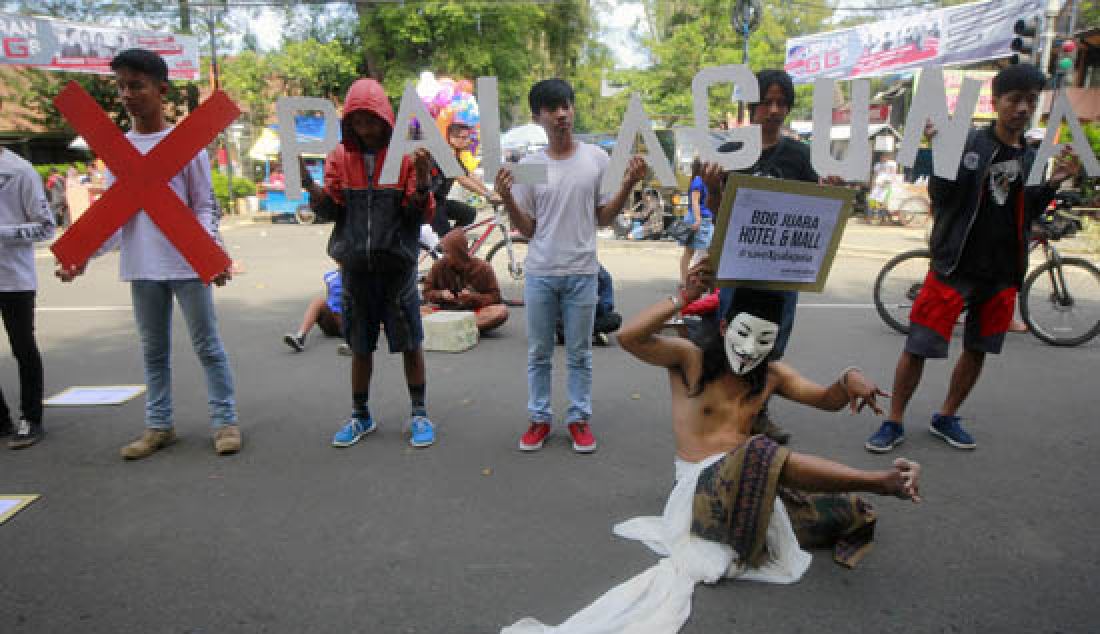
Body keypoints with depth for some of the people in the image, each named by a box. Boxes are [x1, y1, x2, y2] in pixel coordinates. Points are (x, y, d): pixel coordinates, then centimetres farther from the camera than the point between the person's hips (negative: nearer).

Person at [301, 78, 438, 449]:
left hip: (397, 265, -3)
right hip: (355, 267, 3)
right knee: (360, 346, 13)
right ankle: (360, 416, 28)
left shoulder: (407, 156, -3)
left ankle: (419, 414, 20)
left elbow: (421, 215, -7)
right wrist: (308, 183, -11)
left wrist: (422, 181, -24)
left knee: (409, 342, 6)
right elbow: (331, 210, 5)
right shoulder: (341, 157, 6)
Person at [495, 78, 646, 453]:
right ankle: (539, 418, 23)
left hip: (582, 272, -1)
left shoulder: (596, 158, 1)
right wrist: (507, 199, -13)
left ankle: (579, 418, 22)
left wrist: (628, 185, -9)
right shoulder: (528, 166, 2)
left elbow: (603, 219, 4)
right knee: (538, 353, 10)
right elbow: (527, 229, 3)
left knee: (579, 354, 9)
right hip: (540, 272, 1)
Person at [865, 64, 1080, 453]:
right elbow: (940, 197, -12)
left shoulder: (1033, 158, 10)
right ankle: (894, 423, 9)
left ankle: (945, 418, 29)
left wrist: (1054, 182, -2)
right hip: (954, 267, -5)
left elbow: (1027, 214, 14)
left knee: (977, 349, 12)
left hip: (1003, 274, 6)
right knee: (917, 347, -5)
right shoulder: (967, 143, -6)